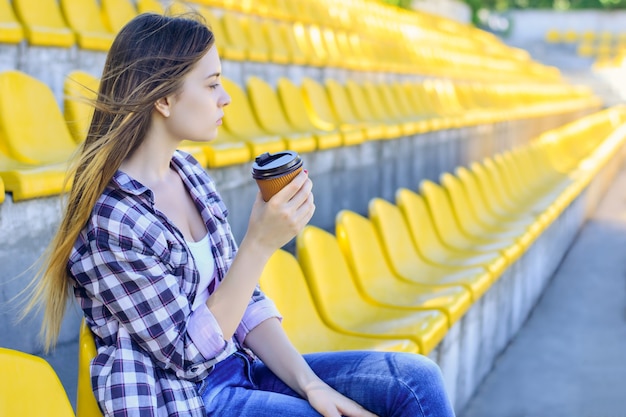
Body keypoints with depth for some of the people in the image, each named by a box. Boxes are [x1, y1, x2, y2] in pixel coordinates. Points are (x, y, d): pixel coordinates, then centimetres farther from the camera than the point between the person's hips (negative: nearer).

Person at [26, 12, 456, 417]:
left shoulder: (191, 175, 2)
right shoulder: (109, 221, -22)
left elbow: (242, 298, 6)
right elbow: (189, 354, -18)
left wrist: (308, 382, -5)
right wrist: (260, 243, -24)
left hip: (239, 366, 7)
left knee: (417, 377, -6)